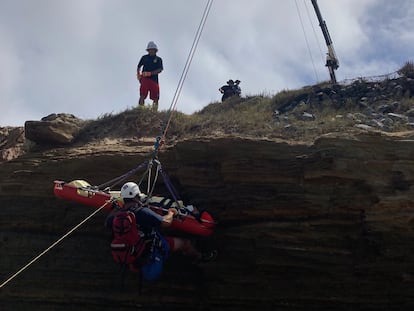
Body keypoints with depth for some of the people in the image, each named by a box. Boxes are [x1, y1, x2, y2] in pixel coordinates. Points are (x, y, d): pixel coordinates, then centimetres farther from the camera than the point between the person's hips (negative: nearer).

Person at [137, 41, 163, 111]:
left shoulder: (158, 59, 11)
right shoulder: (144, 57, 14)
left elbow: (160, 70, -1)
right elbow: (139, 67, 22)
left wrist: (150, 73, -14)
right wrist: (138, 74, 4)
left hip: (154, 80, 1)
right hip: (145, 79, -1)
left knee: (155, 98, 1)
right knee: (142, 95, -14)